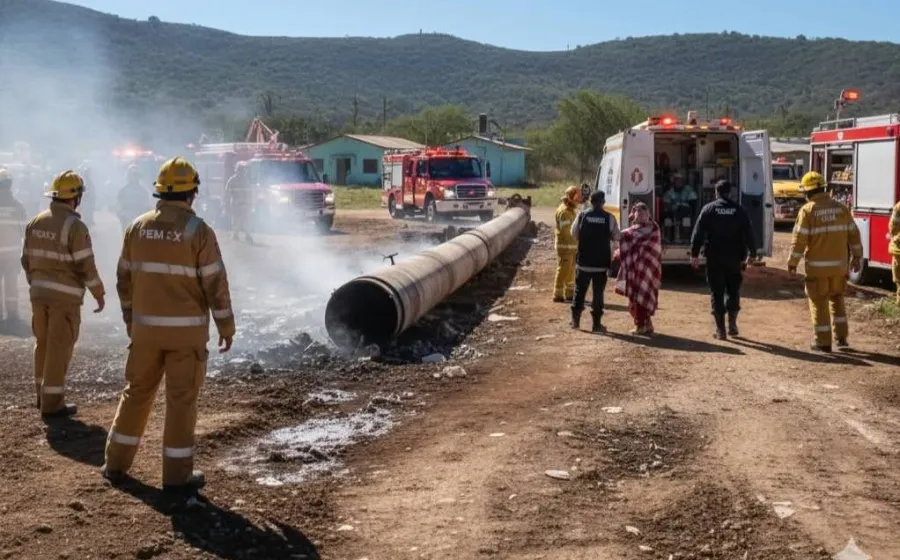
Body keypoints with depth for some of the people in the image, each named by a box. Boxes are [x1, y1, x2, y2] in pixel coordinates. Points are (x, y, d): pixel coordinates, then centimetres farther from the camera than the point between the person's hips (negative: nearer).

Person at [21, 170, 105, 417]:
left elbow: (27, 259, 11)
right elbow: (86, 264, -15)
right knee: (59, 347, -1)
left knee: (43, 343, 18)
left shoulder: (35, 222, 6)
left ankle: (43, 394, 29)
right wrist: (99, 293, -5)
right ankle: (52, 403, 4)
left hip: (39, 292, 7)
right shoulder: (74, 225, -15)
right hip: (65, 295, -7)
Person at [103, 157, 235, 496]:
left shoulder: (137, 227, 3)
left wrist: (130, 319, 22)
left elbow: (125, 279, 10)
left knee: (137, 392, 16)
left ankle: (117, 464, 24)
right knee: (181, 400, 3)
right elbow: (216, 284, -11)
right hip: (186, 329, -4)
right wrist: (226, 326, -2)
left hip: (146, 326, 4)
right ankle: (177, 475, 8)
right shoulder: (198, 230, -11)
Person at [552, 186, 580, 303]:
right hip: (565, 246, -10)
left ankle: (569, 293, 24)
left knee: (571, 270, 15)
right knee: (563, 270, -7)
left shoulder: (571, 210, 16)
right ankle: (558, 295, -2)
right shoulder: (563, 211, -16)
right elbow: (566, 230, -23)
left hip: (572, 246, 10)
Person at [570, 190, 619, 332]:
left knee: (580, 290, 13)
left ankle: (575, 320, 18)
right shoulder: (609, 218, -6)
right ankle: (596, 324, 6)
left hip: (583, 261, 1)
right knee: (598, 292, 5)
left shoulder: (582, 215, -4)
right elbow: (616, 237, 1)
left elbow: (574, 234, 4)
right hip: (601, 262, -1)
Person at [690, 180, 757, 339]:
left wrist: (694, 254, -3)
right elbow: (749, 234, 2)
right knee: (733, 291, 16)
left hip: (714, 258, -1)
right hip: (734, 258, 2)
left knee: (717, 293, 3)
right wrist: (752, 253, 9)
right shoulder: (739, 211, 2)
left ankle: (720, 329, 2)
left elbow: (698, 233, -7)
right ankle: (732, 323, 11)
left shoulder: (708, 209, -2)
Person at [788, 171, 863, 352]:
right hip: (839, 264, 4)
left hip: (817, 266, -4)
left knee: (819, 303, 6)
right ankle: (841, 337, 19)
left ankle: (823, 342, 9)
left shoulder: (807, 210, -10)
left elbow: (799, 239, -13)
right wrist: (856, 256, 18)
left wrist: (792, 263, -5)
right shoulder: (841, 208, 4)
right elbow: (853, 234, 8)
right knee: (837, 299, 22)